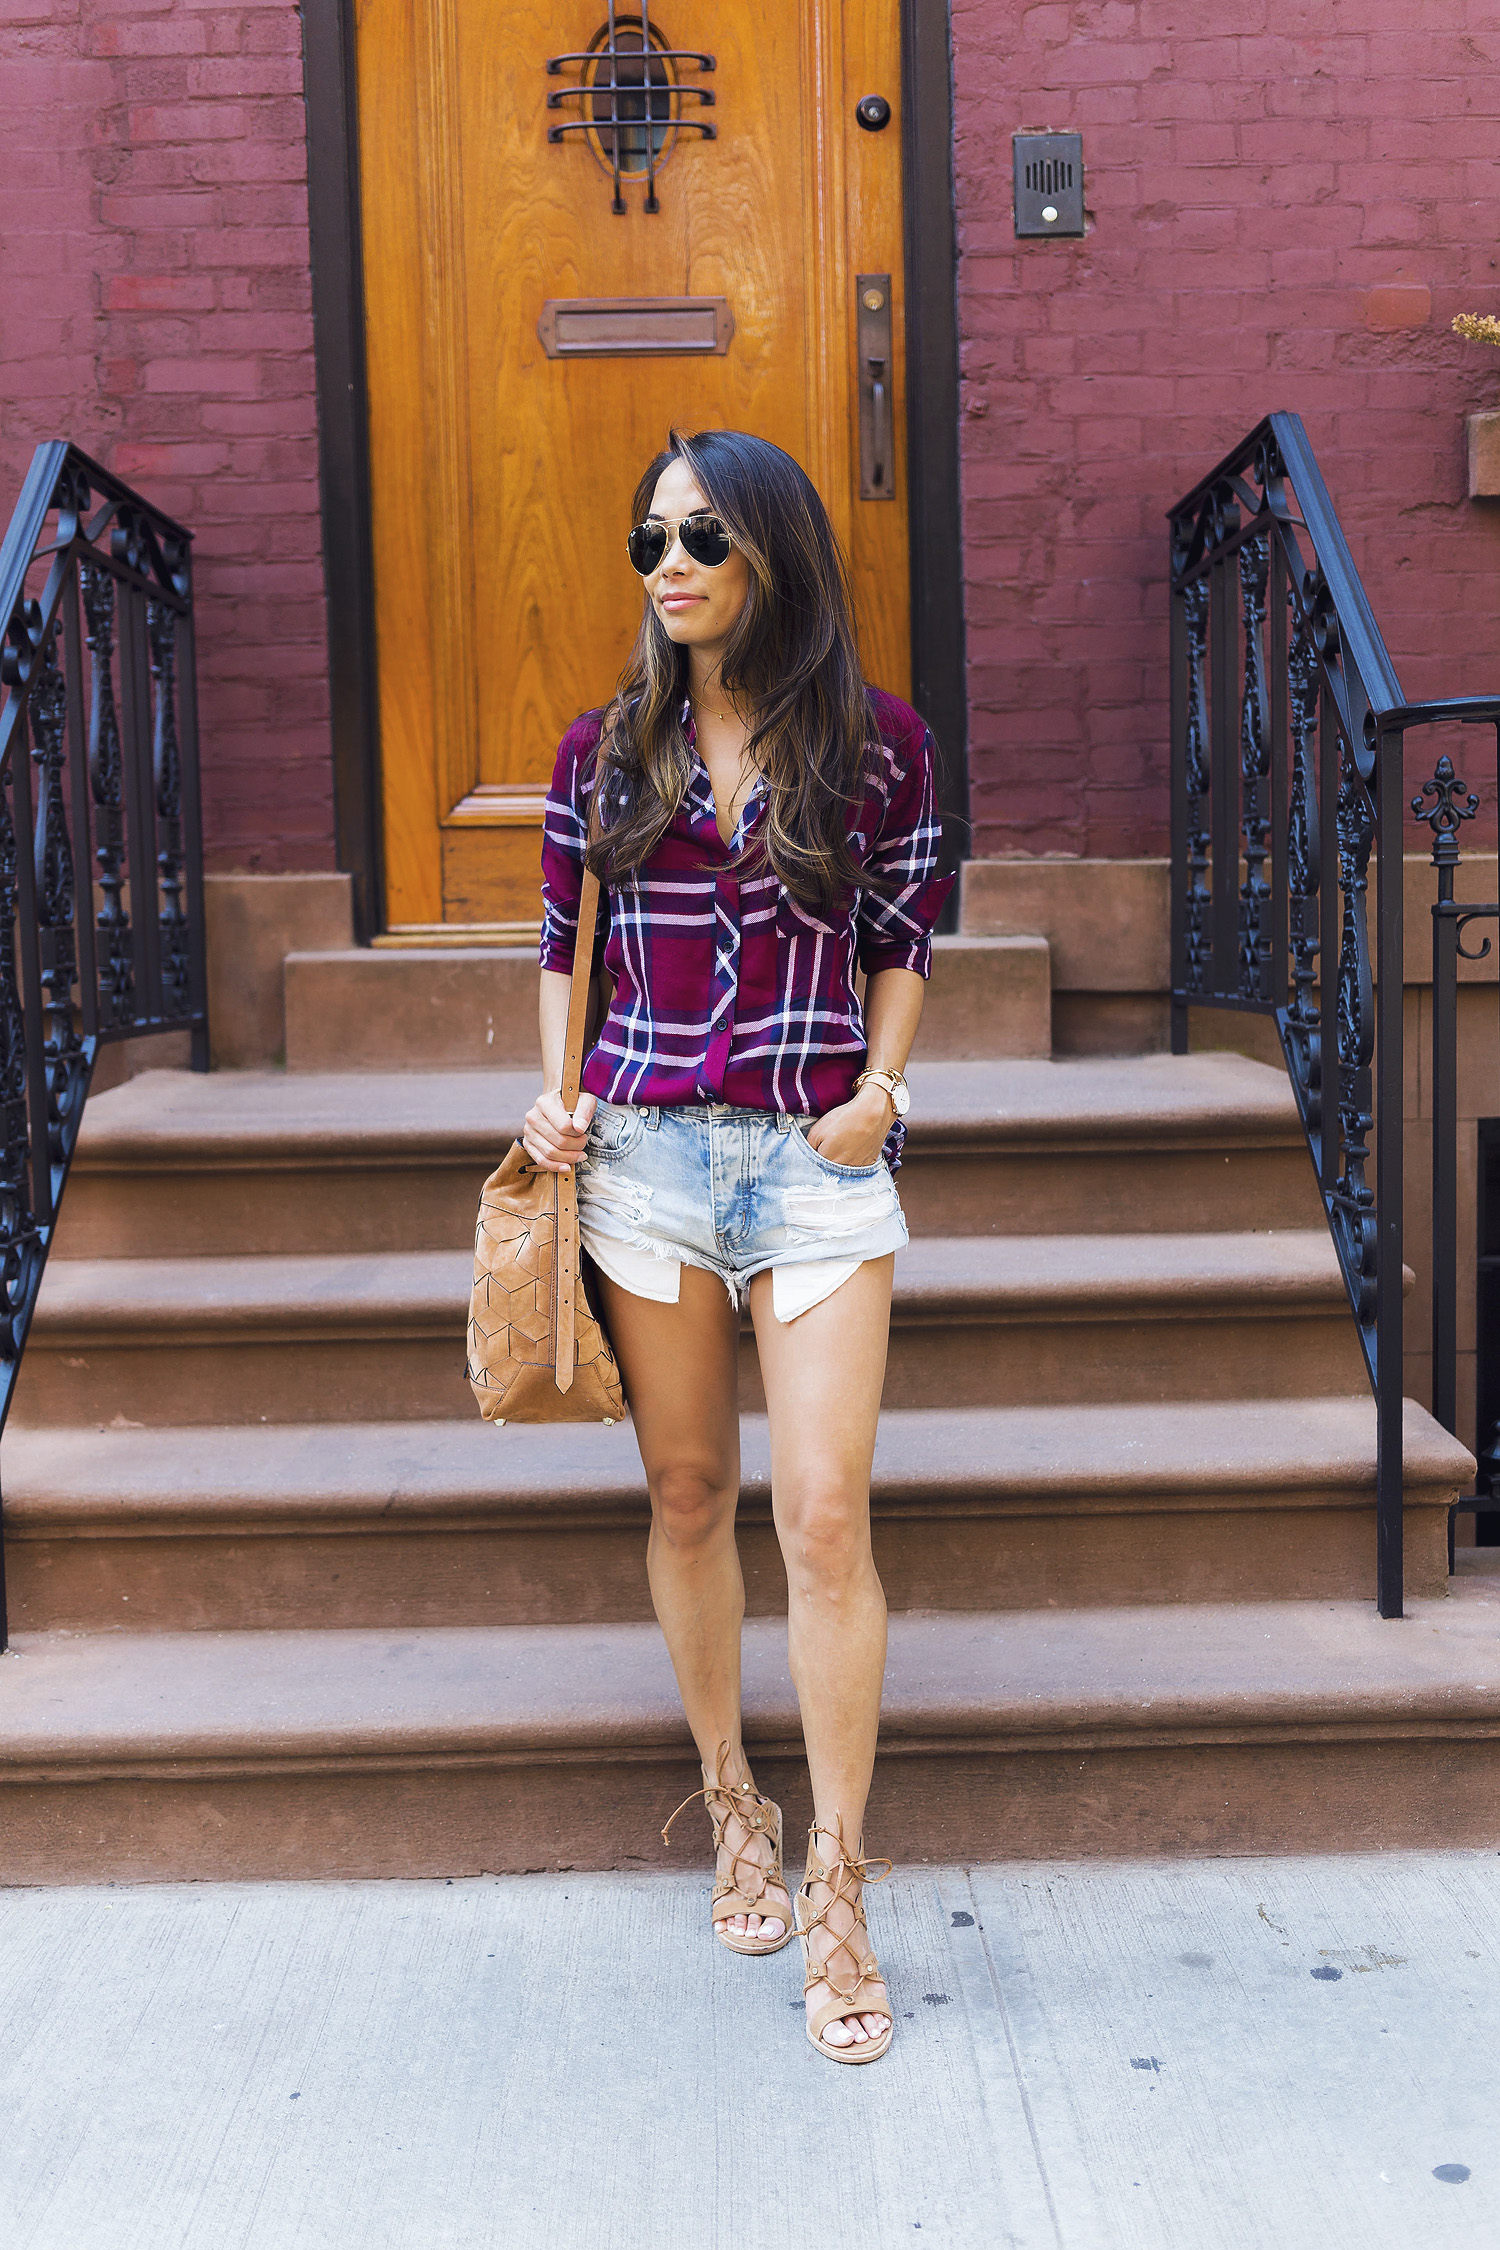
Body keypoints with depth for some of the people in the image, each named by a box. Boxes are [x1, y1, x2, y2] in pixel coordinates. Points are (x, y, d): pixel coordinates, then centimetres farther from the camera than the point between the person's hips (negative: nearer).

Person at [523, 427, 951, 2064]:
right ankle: (731, 1808, 30)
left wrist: (880, 1086, -4)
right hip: (643, 1149, 2)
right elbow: (564, 943, 13)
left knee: (825, 1518, -7)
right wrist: (555, 1096, 1)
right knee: (688, 1497, 11)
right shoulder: (603, 750, 6)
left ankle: (835, 1890, 5)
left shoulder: (878, 743, 1)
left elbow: (902, 941, 9)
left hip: (820, 1156, -2)